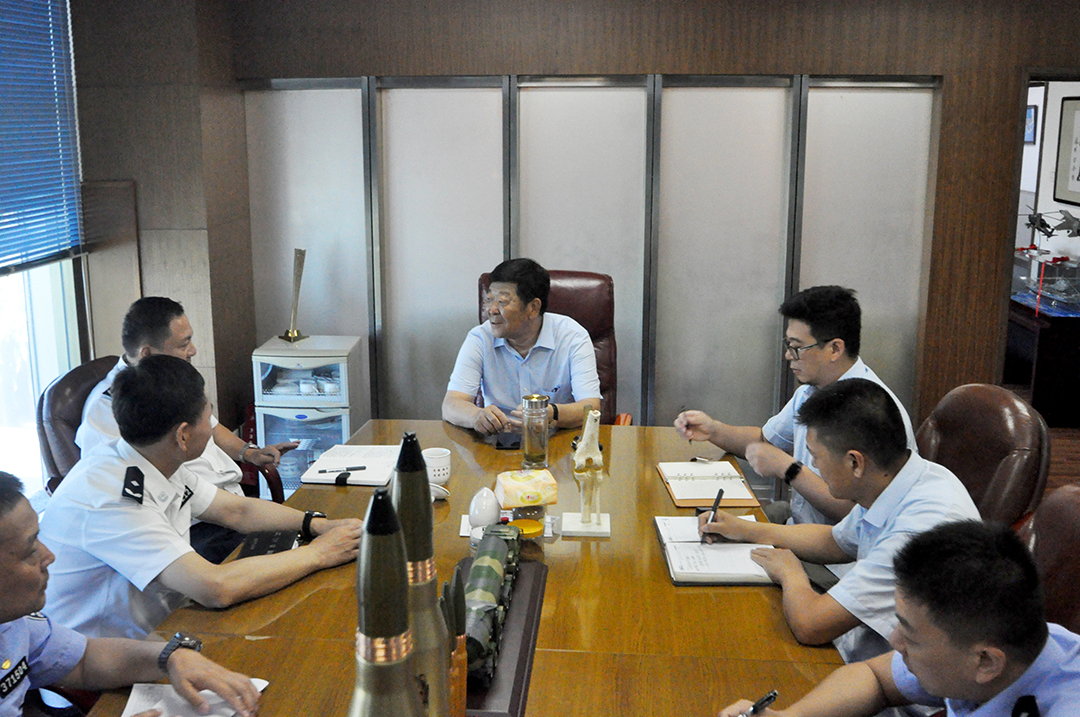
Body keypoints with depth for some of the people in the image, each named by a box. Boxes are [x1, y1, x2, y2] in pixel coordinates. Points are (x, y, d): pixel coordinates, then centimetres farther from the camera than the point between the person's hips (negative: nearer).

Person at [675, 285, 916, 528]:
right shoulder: (810, 391, 7)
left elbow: (857, 513, -27)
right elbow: (766, 439, 23)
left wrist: (788, 469, -21)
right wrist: (714, 430, 6)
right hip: (798, 520, 8)